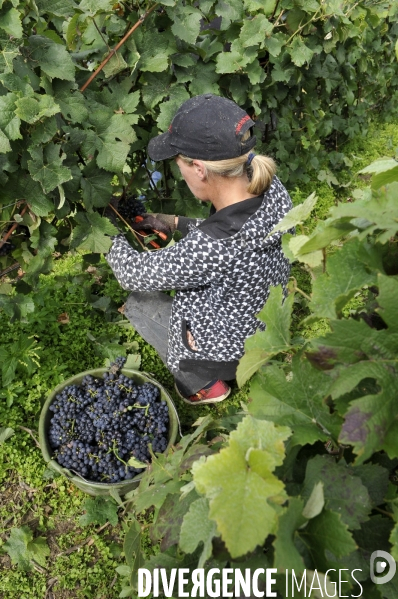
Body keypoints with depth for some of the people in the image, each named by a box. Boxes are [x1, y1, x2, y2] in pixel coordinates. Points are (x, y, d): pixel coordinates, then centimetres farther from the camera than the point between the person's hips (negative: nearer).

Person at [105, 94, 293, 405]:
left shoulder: (207, 249, -40)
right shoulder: (271, 187, -20)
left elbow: (135, 274, -21)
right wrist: (177, 222, 4)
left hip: (227, 355, -6)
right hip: (267, 331, 7)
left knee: (137, 300, 13)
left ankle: (203, 385, 19)